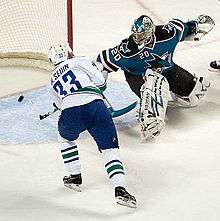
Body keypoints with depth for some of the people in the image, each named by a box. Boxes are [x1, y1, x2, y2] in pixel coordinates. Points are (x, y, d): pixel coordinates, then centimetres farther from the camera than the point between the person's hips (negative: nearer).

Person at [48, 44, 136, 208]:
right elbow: (100, 81, 9)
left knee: (66, 138, 36)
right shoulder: (78, 62, 19)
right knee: (110, 149, 3)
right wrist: (98, 88, 32)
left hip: (70, 113, 2)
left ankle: (75, 177, 36)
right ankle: (120, 189, -15)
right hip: (94, 105, -2)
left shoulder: (53, 81, 31)